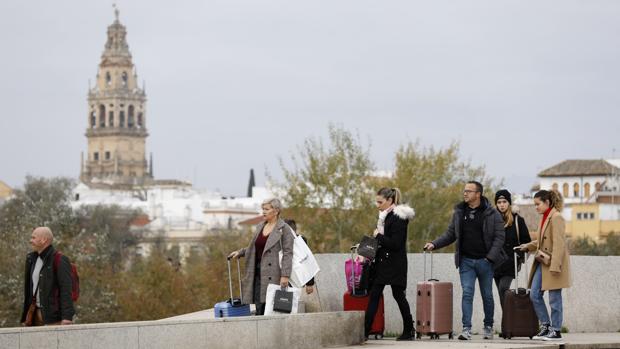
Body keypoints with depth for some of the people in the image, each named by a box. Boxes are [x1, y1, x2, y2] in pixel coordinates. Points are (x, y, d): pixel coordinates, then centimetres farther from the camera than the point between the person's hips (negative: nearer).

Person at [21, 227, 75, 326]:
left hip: (54, 315, -7)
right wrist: (25, 318, 16)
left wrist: (67, 317, -21)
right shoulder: (31, 259, 14)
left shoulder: (59, 260, -9)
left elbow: (66, 290, -14)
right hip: (37, 313, 7)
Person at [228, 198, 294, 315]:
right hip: (258, 271, 7)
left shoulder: (284, 229, -5)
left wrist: (285, 275, -18)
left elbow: (288, 253, -11)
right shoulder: (260, 227, 16)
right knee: (259, 306, 3)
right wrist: (240, 252, 13)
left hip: (272, 274, -7)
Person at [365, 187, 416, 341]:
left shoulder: (398, 218, -15)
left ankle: (408, 331, 10)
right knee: (374, 295, 3)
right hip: (383, 262, 9)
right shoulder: (385, 216, 13)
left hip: (395, 264, -9)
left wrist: (378, 236, -14)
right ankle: (365, 331, 0)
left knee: (398, 294, -1)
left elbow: (395, 243, -21)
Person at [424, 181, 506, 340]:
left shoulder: (492, 214, -4)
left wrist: (490, 257, -13)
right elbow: (450, 234, 12)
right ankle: (466, 329, -12)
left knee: (487, 295, 9)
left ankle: (488, 327, 23)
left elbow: (499, 237, -5)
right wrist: (434, 244, -2)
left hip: (484, 260, -2)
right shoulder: (459, 212, 7)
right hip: (466, 260, 2)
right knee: (467, 293, -8)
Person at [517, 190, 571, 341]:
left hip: (554, 263, -9)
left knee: (554, 298, -2)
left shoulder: (556, 218, -14)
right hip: (543, 263, 9)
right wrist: (528, 246, 15)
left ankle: (556, 331, 6)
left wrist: (554, 266, -24)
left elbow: (558, 244, -20)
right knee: (534, 295, 6)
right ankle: (545, 326, 16)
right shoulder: (545, 218, 14)